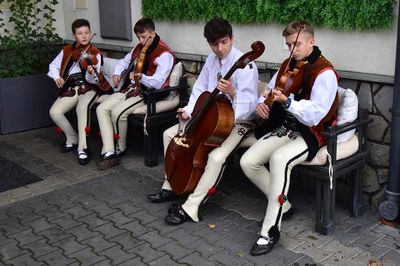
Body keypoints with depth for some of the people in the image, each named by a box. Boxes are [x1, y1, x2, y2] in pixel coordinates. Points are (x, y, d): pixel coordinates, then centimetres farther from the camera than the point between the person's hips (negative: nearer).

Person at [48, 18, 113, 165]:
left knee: (82, 107, -37)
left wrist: (91, 73, -36)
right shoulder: (67, 50, 10)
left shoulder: (95, 54, -2)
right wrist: (57, 77, 1)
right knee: (54, 112, -20)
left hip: (90, 88, -4)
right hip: (71, 88, 4)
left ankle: (82, 148, -29)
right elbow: (53, 66, 21)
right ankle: (72, 139, 5)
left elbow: (93, 80, -13)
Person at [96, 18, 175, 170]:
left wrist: (141, 77, -39)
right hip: (130, 89, 8)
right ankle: (109, 152, -20)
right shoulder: (139, 48, 14)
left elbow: (158, 83, -22)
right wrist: (117, 73, 10)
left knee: (118, 112, -30)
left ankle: (120, 148, -3)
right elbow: (124, 61, 30)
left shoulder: (164, 54, -12)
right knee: (102, 108, -14)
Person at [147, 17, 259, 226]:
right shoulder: (211, 60, 3)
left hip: (237, 122, -8)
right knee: (170, 134, 5)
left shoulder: (245, 65, -22)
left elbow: (249, 105, -26)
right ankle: (171, 187, 17)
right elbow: (200, 89, 10)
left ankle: (190, 208, -23)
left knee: (216, 156, -34)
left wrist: (233, 93, -46)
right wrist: (189, 110, -7)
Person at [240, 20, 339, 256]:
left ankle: (271, 230, -26)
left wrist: (286, 101, -38)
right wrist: (263, 103, -11)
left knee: (279, 159, -37)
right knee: (248, 162, -13)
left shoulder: (325, 73, -15)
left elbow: (314, 115, -24)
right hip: (285, 128, 7)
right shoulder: (288, 65, 9)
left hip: (312, 134, -7)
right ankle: (282, 204, 9)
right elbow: (270, 92, 13)